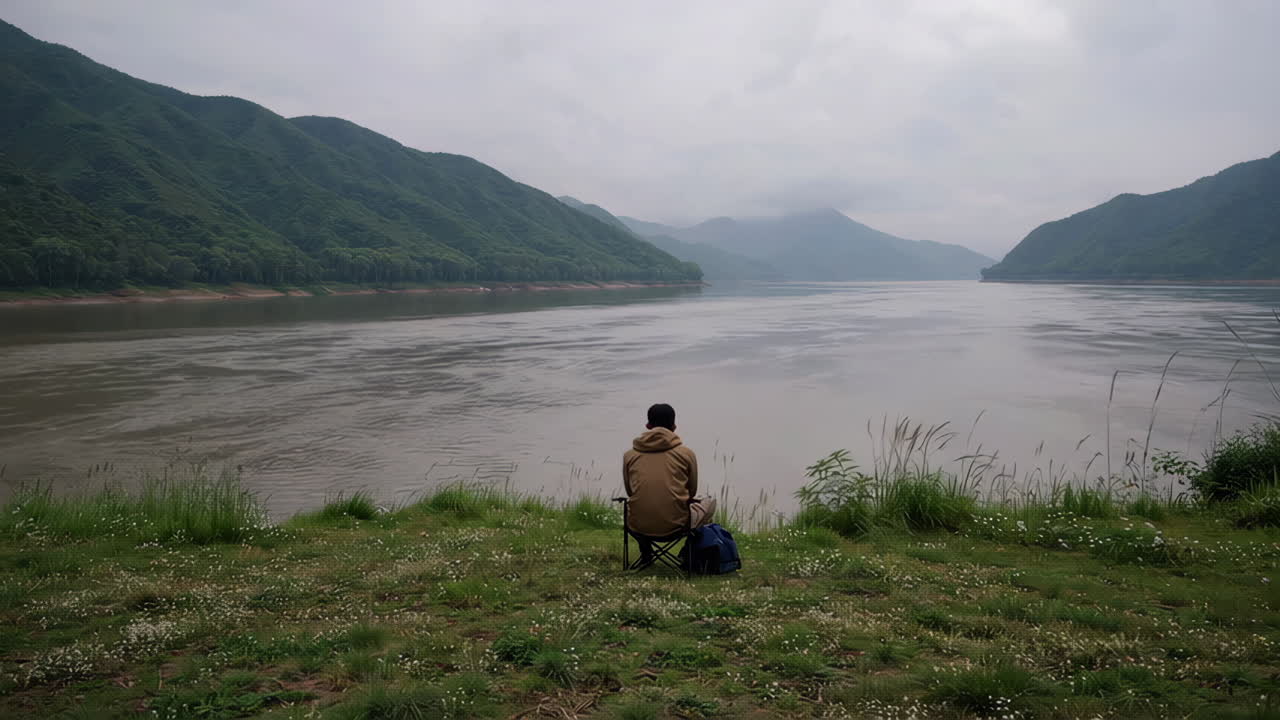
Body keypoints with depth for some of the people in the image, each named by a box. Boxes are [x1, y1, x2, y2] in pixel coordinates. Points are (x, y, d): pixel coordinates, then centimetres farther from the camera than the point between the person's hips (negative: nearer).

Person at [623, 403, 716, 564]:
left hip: (639, 525, 2)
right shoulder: (686, 453, -1)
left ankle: (645, 553, 30)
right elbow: (691, 492, 9)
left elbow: (630, 492, 12)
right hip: (676, 524, -2)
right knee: (709, 502, 28)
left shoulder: (629, 455, 3)